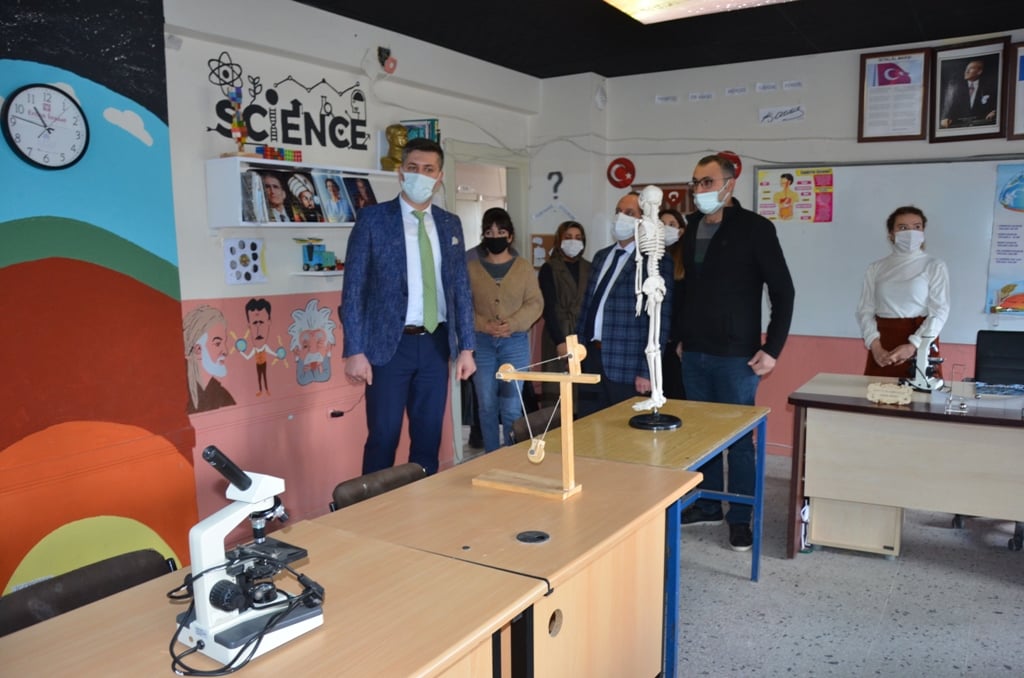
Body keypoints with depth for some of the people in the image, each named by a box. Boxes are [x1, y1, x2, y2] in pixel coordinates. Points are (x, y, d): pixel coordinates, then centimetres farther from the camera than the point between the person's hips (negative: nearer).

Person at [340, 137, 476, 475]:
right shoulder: (373, 218, -3)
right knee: (383, 438, 0)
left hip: (435, 344, 4)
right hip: (390, 344, -4)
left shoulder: (450, 224, 10)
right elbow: (354, 287, -6)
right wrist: (355, 351, -12)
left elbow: (461, 287, 12)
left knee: (429, 437, 10)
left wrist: (466, 347, 6)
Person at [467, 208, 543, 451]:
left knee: (512, 407, -2)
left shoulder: (524, 267, 6)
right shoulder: (471, 268, 5)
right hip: (481, 343, 1)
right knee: (487, 406, 6)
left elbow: (535, 303, -1)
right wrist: (484, 325, -16)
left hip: (516, 342, 0)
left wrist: (512, 324, -16)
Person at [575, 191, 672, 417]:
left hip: (625, 367, -6)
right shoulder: (602, 256, 14)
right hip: (591, 358, 6)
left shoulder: (655, 260, -8)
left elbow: (660, 321, -12)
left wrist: (646, 371, -15)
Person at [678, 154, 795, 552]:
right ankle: (708, 505, 28)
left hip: (736, 355, -5)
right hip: (694, 353, 5)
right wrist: (682, 337, 14)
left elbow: (783, 291, -8)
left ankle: (740, 518, 17)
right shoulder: (691, 227, 9)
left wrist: (772, 348, -12)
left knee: (739, 438, 4)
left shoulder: (754, 228, -8)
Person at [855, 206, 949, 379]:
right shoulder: (876, 269, 8)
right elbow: (865, 310, 3)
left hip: (920, 342, -2)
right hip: (883, 343, 2)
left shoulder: (935, 266, 1)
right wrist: (875, 346, -13)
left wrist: (913, 346, -18)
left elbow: (940, 311, -6)